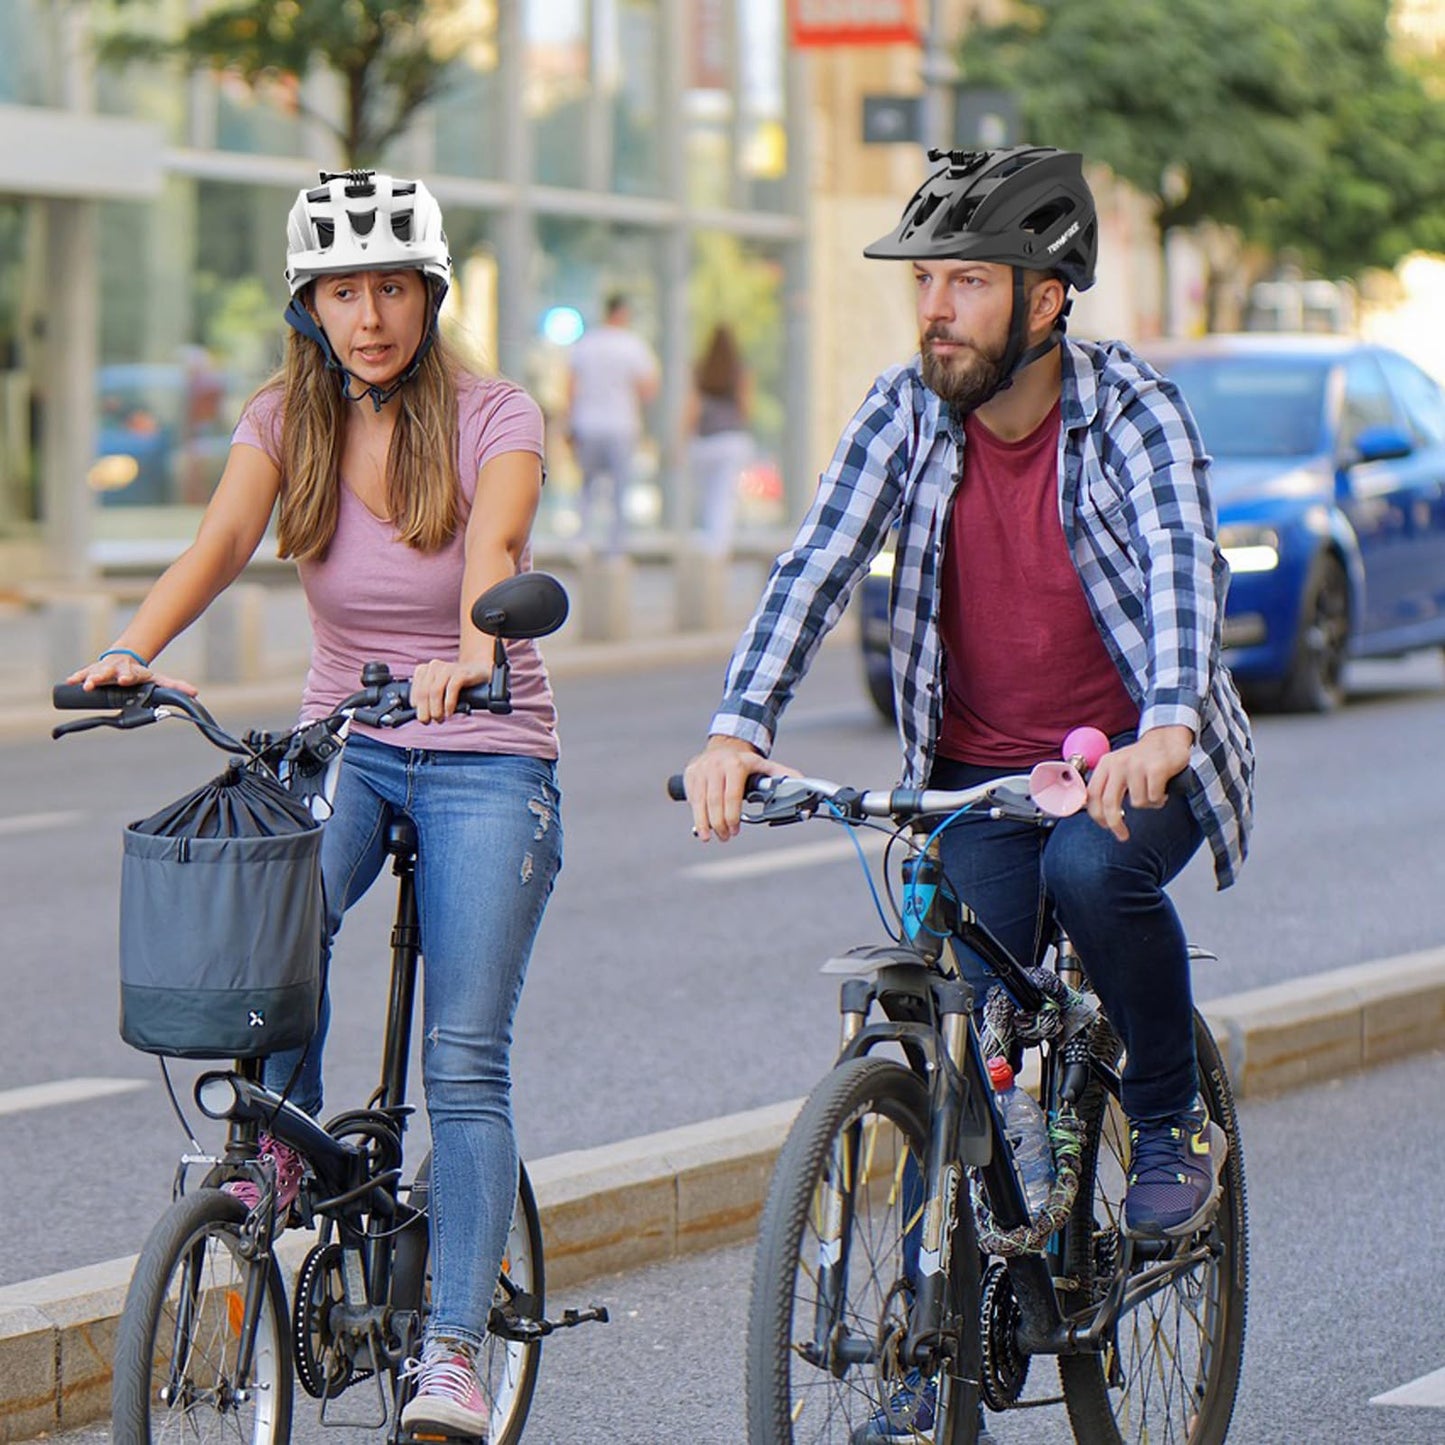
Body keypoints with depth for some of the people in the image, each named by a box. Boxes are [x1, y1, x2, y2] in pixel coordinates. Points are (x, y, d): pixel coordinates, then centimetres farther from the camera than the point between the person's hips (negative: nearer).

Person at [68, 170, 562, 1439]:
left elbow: (492, 547, -29)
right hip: (343, 744, 3)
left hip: (485, 756, -3)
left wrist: (469, 652, -51)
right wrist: (134, 647, -36)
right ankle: (281, 1144, -7)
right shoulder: (287, 419, 0)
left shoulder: (494, 418, -10)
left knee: (464, 1060, -11)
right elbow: (223, 539, -17)